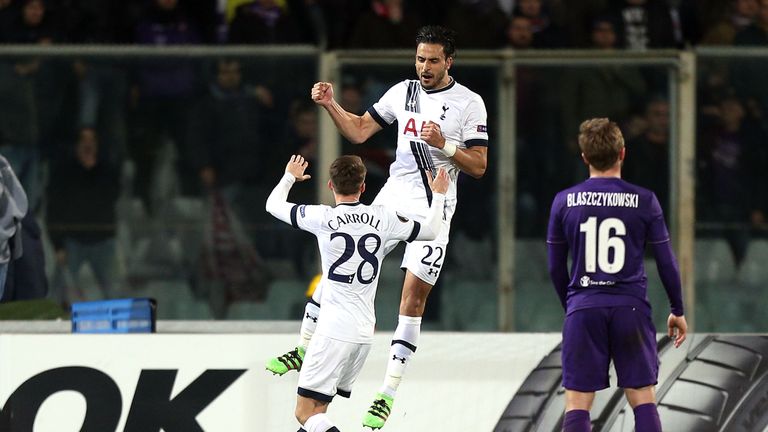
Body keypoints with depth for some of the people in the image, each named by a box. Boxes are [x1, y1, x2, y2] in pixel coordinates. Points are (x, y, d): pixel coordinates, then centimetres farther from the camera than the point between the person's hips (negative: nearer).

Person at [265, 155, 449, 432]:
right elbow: (430, 231, 17)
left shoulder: (322, 218, -7)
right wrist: (438, 195, 35)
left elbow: (273, 205, 8)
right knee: (316, 409, 16)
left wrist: (290, 176, 29)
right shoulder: (384, 218, 3)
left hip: (334, 331, -6)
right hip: (364, 333, 6)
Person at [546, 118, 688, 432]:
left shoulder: (564, 202, 3)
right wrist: (678, 310, 16)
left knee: (577, 404, 1)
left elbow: (556, 268, 10)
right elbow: (666, 262, 4)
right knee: (643, 398, 4)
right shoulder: (644, 201, -1)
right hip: (631, 308, 0)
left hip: (583, 311, 0)